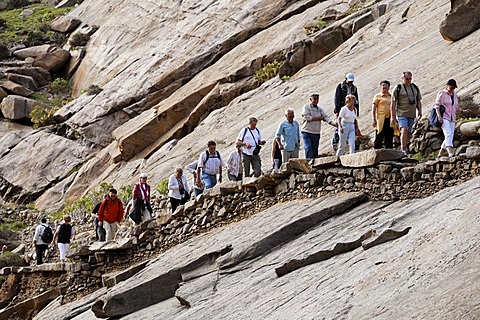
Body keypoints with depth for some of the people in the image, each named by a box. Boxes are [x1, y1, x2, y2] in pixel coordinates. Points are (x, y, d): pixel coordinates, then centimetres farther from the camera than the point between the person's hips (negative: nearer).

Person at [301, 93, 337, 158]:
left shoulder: (320, 109, 12)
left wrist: (332, 123, -23)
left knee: (315, 151, 5)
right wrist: (319, 118, -7)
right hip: (307, 132, -4)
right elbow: (307, 117, -13)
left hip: (316, 133, 4)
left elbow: (326, 117, -2)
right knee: (308, 148, -16)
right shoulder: (306, 107, 0)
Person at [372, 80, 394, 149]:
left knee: (389, 138, 3)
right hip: (381, 119, -4)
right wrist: (373, 119, -10)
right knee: (379, 138, -7)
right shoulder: (378, 96, 5)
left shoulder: (391, 97, 17)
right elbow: (373, 109, 0)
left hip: (390, 119, 4)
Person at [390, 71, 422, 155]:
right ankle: (403, 150, -27)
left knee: (408, 133, 7)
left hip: (411, 115, 5)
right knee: (404, 130, -21)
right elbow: (393, 104, -3)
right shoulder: (398, 89, -2)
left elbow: (419, 101, 22)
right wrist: (393, 116, -7)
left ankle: (403, 149, 18)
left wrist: (419, 111, 6)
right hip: (401, 114, -5)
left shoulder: (415, 88, 14)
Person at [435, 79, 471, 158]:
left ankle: (440, 154, 18)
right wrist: (439, 116, -20)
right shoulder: (441, 94, -4)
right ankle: (451, 154, -35)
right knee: (448, 134, -23)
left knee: (449, 138, 2)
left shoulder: (455, 95, 15)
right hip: (443, 118, -7)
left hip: (452, 119, 7)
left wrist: (464, 111, 3)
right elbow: (437, 105, -8)